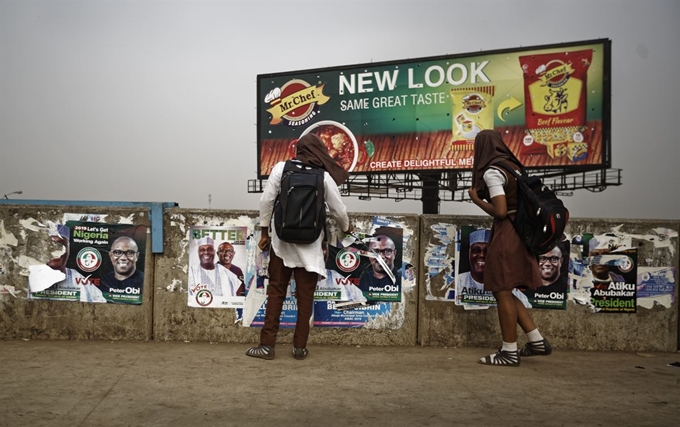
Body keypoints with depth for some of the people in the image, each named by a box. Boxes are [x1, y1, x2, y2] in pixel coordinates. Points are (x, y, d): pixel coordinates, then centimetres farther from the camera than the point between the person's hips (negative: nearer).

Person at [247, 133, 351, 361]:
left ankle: (267, 344, 9)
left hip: (282, 240, 1)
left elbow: (266, 201, -3)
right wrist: (346, 227, 24)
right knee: (305, 296, 8)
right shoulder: (324, 176, -3)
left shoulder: (281, 168, -1)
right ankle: (299, 346, 13)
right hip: (309, 244, -1)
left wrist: (264, 232, 7)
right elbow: (338, 210, 3)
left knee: (276, 292, 9)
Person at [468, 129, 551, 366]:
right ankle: (537, 340, 18)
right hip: (518, 233, 9)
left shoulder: (492, 171, -13)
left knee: (503, 292, 0)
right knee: (504, 292, 16)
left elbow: (500, 211, -20)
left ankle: (509, 352, 8)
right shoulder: (511, 166, 14)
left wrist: (476, 199, -5)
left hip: (506, 235, -9)